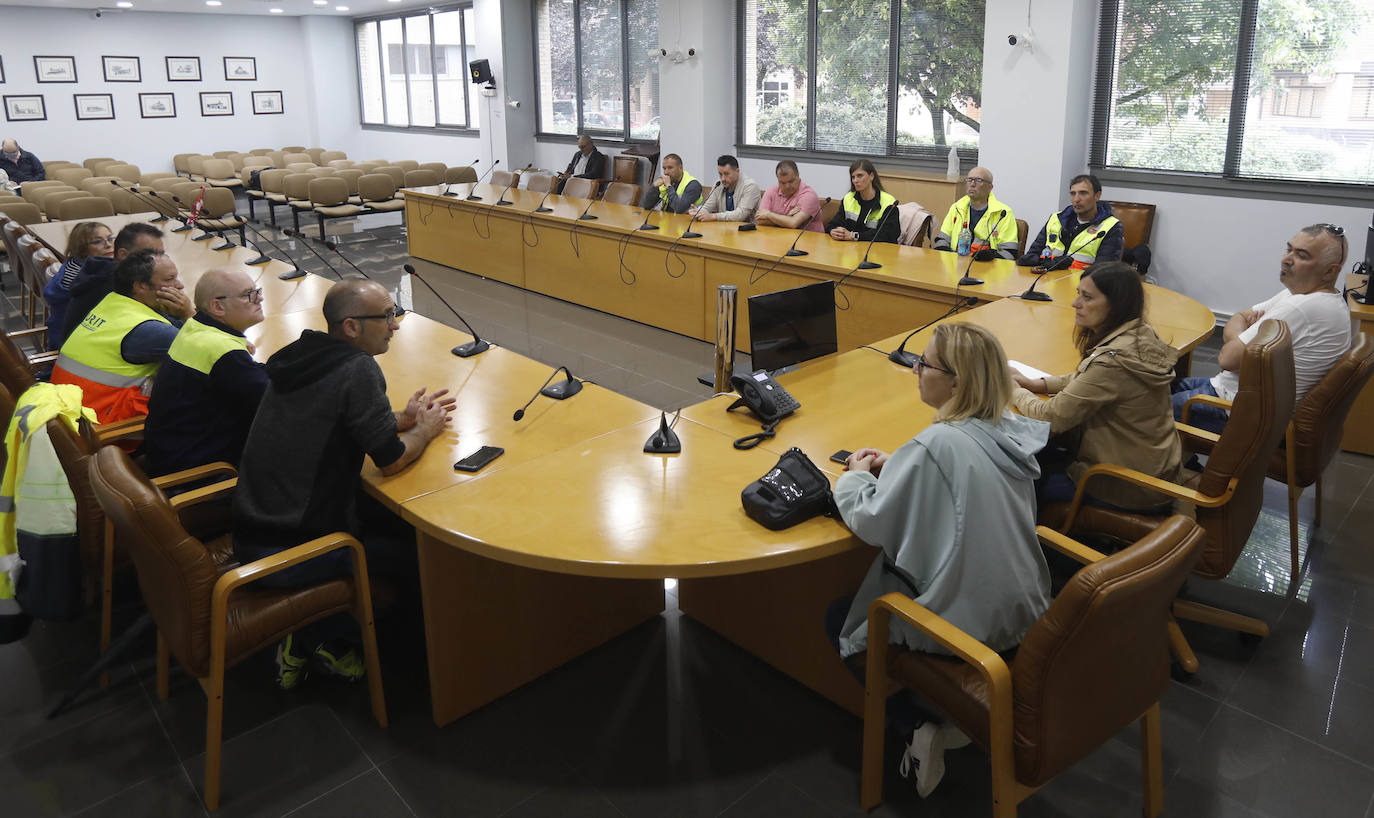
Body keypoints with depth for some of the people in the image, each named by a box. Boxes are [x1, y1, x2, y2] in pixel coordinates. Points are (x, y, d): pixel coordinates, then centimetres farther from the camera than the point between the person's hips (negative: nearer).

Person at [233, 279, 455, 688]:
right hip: (292, 556, -8)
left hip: (248, 539, 8)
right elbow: (392, 460, -15)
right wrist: (425, 430, 5)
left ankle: (303, 641, 19)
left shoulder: (299, 356, 8)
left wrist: (402, 419, 16)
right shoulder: (358, 369, -17)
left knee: (383, 512, 23)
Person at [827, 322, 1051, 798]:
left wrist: (856, 478, 1)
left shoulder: (938, 445, -25)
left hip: (971, 625, -8)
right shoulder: (1010, 432, -1)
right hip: (1023, 611, 8)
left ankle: (920, 727, 3)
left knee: (839, 620, 14)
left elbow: (872, 522, -18)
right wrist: (894, 467, 8)